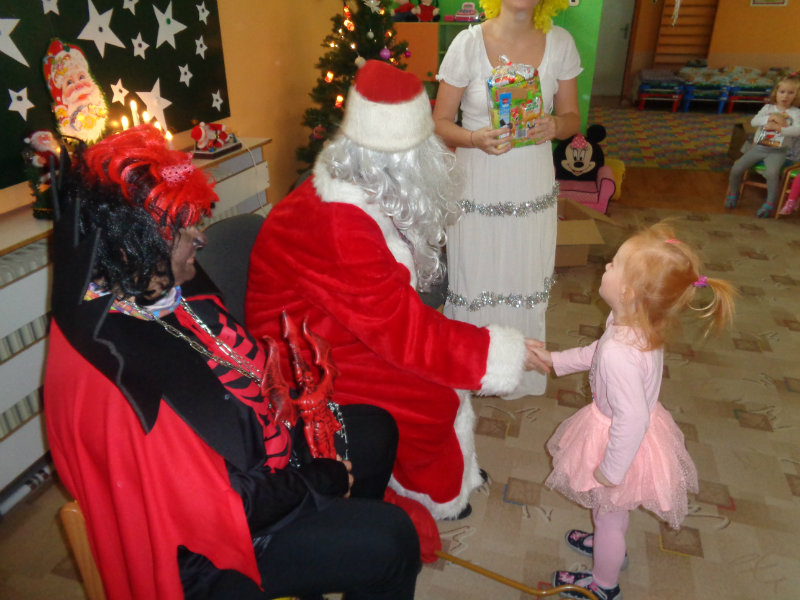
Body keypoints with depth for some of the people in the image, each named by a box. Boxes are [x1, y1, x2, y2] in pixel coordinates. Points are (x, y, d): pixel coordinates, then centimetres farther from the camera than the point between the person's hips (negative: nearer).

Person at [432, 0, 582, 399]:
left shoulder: (560, 43, -1)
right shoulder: (468, 43, -9)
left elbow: (572, 118, 6)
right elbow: (440, 123, -6)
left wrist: (555, 125, -18)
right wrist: (475, 138, -26)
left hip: (534, 189, 3)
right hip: (477, 189, -2)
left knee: (527, 284, 14)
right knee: (474, 282, 10)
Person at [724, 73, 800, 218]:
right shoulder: (768, 107, 12)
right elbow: (753, 121, -4)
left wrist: (777, 127, -22)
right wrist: (771, 117, -16)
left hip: (777, 152, -3)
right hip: (758, 147, 3)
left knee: (772, 172, -31)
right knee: (736, 168, -12)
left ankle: (770, 203, -13)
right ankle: (733, 193, 16)